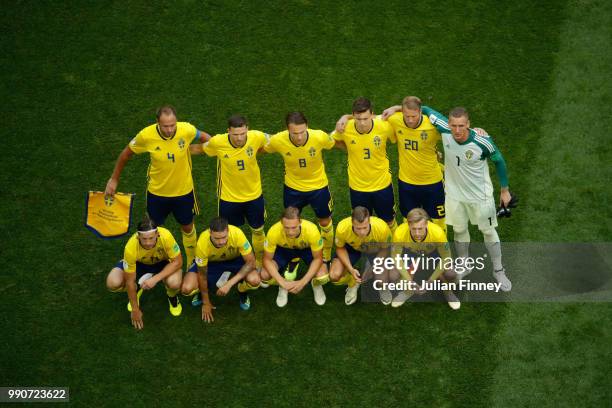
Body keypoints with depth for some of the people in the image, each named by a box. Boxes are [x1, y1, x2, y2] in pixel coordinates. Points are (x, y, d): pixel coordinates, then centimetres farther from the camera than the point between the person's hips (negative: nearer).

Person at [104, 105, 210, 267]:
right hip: (157, 192, -1)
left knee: (187, 227, 22)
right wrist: (114, 179, 1)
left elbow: (204, 137, -1)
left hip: (184, 191, 1)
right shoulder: (146, 136, -26)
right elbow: (126, 153, -7)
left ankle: (192, 263, 47)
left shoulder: (187, 130, -26)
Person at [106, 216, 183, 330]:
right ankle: (136, 290, 10)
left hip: (163, 262, -1)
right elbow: (130, 281, -23)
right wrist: (135, 310, -16)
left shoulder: (166, 236, -38)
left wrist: (155, 279, -37)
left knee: (174, 283, -34)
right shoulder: (131, 248, -35)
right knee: (112, 283, -24)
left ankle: (172, 297, 5)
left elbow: (177, 262, -26)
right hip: (139, 263, 1)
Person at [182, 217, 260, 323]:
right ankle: (201, 291, 12)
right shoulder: (202, 243, -34)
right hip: (210, 262, 0)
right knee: (187, 289, -24)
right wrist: (206, 303, -10)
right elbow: (202, 275, -19)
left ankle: (243, 293, 7)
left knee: (254, 281, -30)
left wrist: (229, 284, -34)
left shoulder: (237, 234, -37)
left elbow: (251, 262, -27)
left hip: (235, 259, 0)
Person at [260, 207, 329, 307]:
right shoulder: (274, 232, -37)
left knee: (322, 277, -27)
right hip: (283, 250, 1)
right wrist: (283, 282, -33)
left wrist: (302, 282, -32)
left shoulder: (312, 230, -39)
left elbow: (318, 258, -24)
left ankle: (316, 285, 13)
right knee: (265, 275, -24)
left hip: (307, 249, -1)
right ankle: (283, 287, 12)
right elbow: (267, 260, -24)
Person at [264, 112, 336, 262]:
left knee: (325, 223, 17)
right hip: (292, 188, 1)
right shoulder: (277, 140, -29)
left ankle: (326, 258, 44)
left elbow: (335, 144, -8)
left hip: (318, 186, -1)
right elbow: (262, 149, -6)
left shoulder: (320, 137, -32)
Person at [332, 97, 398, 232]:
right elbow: (333, 140, 2)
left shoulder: (384, 126, -24)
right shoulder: (345, 128, -22)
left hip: (382, 184, 0)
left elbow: (397, 139, -1)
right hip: (357, 186, 0)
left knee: (389, 221, 21)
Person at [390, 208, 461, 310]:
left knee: (450, 274, -28)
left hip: (433, 252, -1)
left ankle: (447, 291, 10)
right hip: (410, 253, 1)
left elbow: (446, 258, -25)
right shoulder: (400, 233, -36)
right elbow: (395, 256, -21)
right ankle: (408, 290, 12)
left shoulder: (437, 232, -38)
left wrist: (430, 281, -29)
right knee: (394, 276, -24)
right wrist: (409, 281, -25)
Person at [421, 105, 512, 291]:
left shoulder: (482, 142, -29)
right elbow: (427, 110, -9)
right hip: (455, 193, 3)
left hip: (480, 195, -3)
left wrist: (505, 190, -1)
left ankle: (498, 270, 31)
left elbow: (499, 161, -10)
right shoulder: (445, 130, -24)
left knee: (488, 231, 12)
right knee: (459, 230, 18)